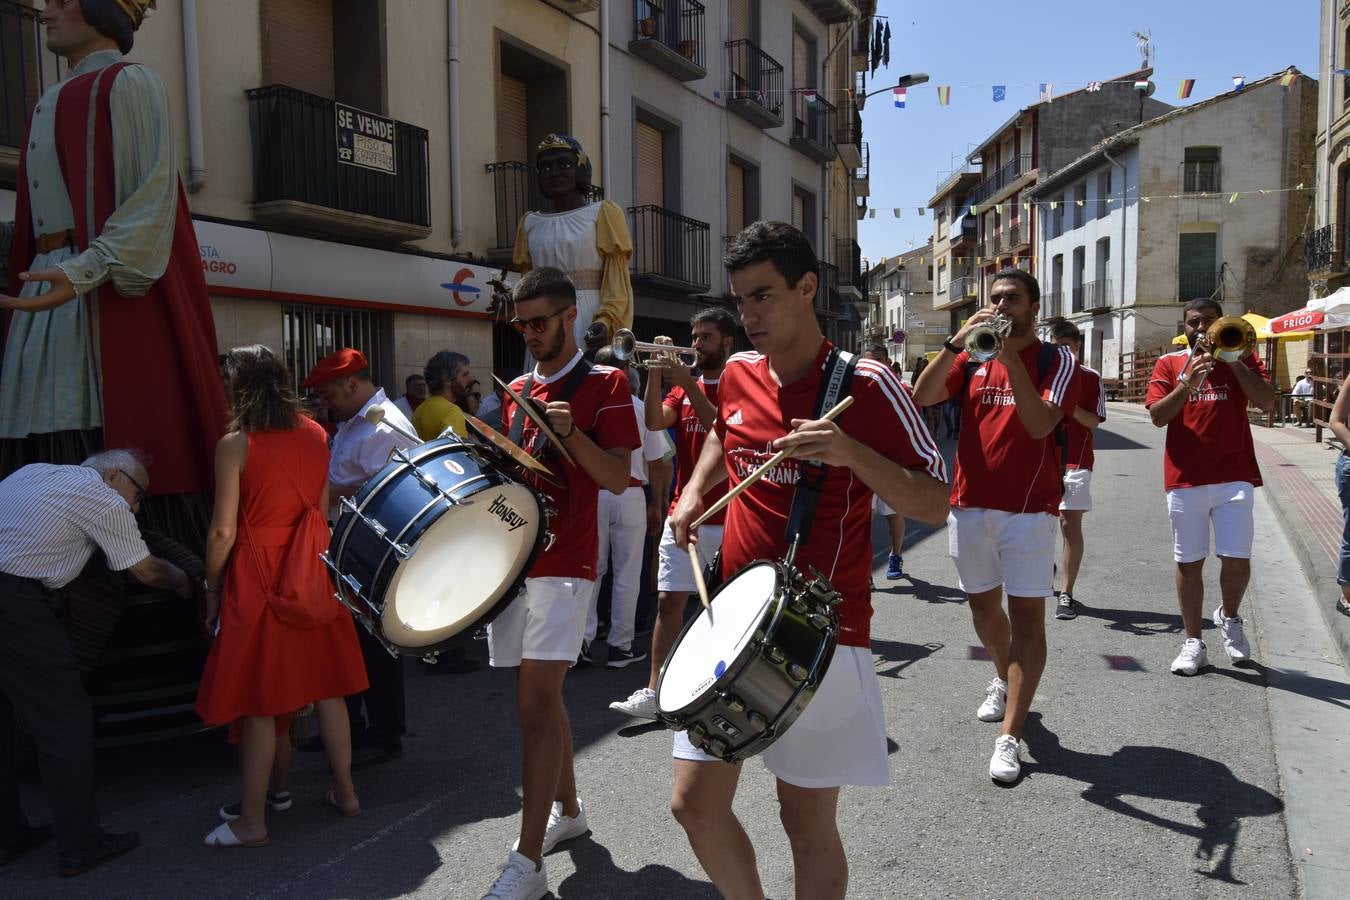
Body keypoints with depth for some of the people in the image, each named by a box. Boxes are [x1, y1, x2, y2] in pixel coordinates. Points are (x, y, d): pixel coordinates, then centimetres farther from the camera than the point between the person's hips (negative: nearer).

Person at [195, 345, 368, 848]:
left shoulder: (235, 444, -11)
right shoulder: (315, 435, 4)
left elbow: (224, 531, -11)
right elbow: (324, 510, 8)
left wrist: (212, 589, 1)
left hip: (257, 579, -5)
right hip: (311, 575, 5)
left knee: (260, 703, 3)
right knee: (324, 687, 14)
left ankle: (252, 820, 13)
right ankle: (345, 791, 25)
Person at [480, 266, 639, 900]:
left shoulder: (604, 384, -3)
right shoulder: (516, 391, 16)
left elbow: (619, 479, -10)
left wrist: (571, 433, -23)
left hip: (562, 565, -7)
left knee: (537, 704, -11)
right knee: (540, 700, 14)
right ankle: (568, 809, 33)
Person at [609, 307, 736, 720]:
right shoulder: (681, 386, 14)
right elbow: (654, 422, -4)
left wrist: (688, 384, -20)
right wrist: (655, 372, -12)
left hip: (728, 518, -4)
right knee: (669, 600, 1)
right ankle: (653, 691, 5)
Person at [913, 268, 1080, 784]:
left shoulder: (1056, 361, -2)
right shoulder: (970, 361, 8)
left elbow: (1041, 423, -18)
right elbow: (922, 397, -8)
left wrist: (1010, 355, -24)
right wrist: (957, 342, -18)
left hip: (1028, 509, -4)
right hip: (970, 505, 4)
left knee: (1027, 614, -6)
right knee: (982, 604, 17)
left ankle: (1010, 737, -4)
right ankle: (1004, 679, 43)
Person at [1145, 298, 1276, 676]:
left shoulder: (1241, 357, 9)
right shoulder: (1169, 362, 8)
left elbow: (1268, 401, -6)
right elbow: (1158, 416, -3)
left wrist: (1231, 360, -11)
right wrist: (1189, 381, -17)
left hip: (1234, 477, 0)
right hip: (1185, 478, 0)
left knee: (1237, 561, -2)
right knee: (1189, 563, 4)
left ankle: (1229, 616, 29)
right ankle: (1193, 642, 14)